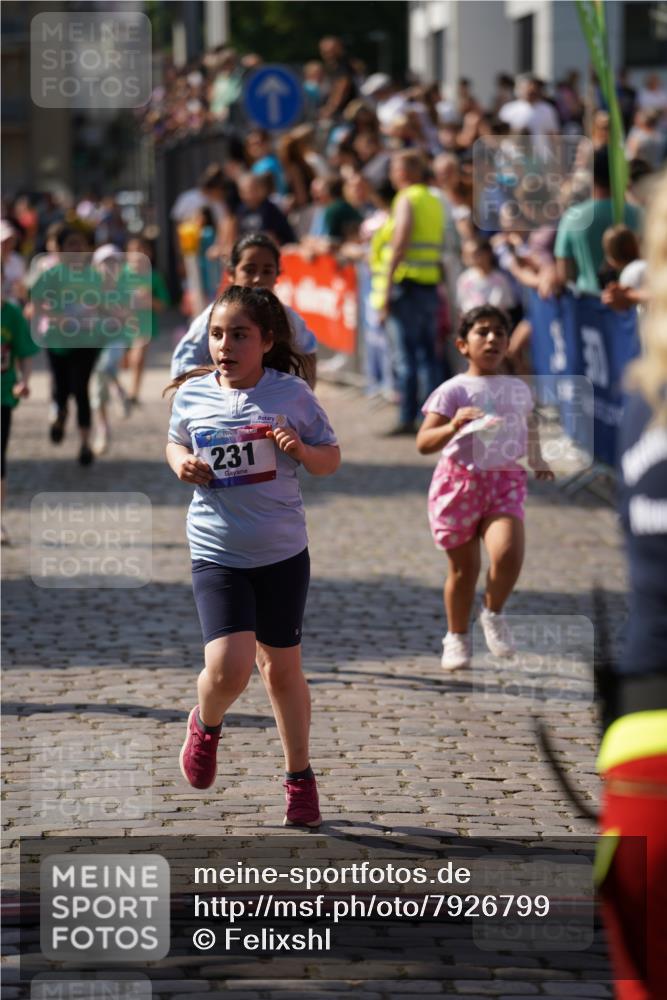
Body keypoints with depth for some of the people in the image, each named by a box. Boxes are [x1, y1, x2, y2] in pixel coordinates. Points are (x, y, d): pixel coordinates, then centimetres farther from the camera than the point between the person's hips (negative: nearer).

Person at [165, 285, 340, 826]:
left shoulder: (293, 395, -7)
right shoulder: (192, 395, -2)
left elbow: (331, 458, 3)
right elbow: (176, 442, 17)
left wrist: (302, 450, -18)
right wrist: (182, 464, -5)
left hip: (282, 552, 0)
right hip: (216, 553, 0)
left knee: (282, 667, 12)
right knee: (228, 666, -17)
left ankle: (300, 776, 31)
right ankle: (206, 725, 19)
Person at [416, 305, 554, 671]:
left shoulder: (519, 388, 9)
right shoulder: (453, 391, -7)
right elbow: (423, 443, -17)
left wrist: (537, 459, 29)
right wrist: (452, 427, -33)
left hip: (505, 480, 2)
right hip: (459, 480, -2)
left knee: (507, 553, -22)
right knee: (463, 568, 6)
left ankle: (493, 615, 6)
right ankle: (457, 637, 29)